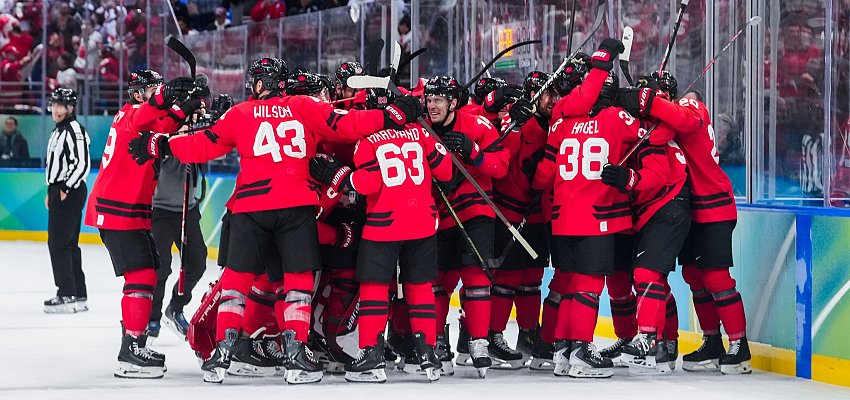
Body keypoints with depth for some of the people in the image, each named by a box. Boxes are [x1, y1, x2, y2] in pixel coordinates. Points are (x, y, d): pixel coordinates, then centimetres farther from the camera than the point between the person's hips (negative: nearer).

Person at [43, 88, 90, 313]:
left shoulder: (74, 130, -14)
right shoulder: (58, 131, 19)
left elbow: (82, 163, -22)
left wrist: (65, 189, -20)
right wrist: (51, 193, 23)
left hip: (70, 193, -11)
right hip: (59, 192, 11)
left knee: (58, 243, -12)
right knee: (67, 244, 12)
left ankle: (68, 295, -12)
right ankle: (79, 296, 15)